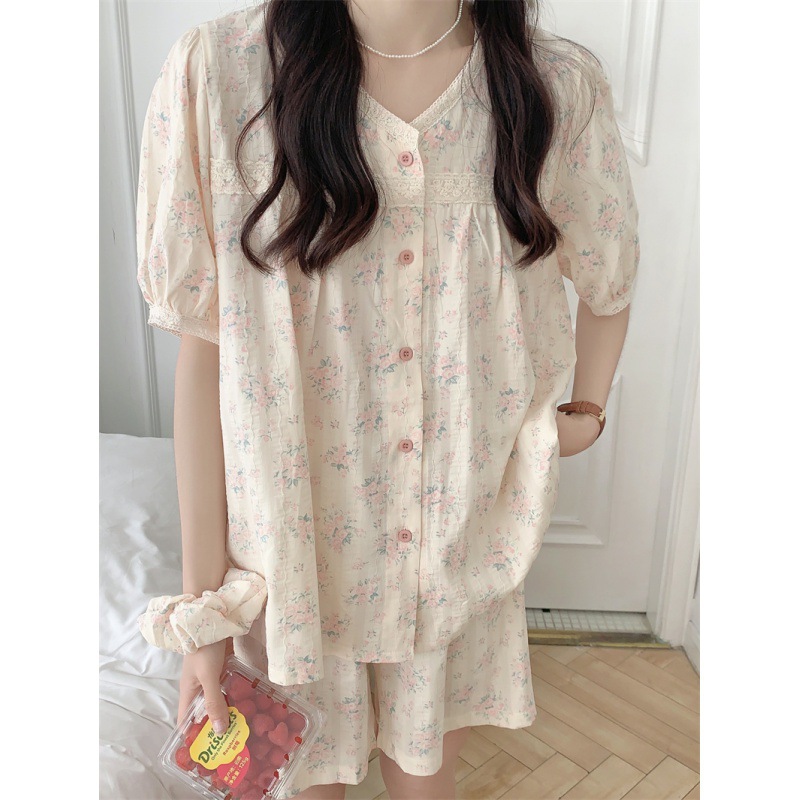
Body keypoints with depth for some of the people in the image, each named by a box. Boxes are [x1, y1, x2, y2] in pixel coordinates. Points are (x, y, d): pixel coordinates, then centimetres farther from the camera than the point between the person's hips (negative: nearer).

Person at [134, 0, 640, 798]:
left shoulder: (561, 85, -7)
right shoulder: (219, 71, -12)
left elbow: (608, 280, 11)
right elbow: (205, 349, -11)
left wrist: (586, 411, 16)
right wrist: (204, 597, -6)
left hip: (464, 545, 2)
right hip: (293, 549, -1)